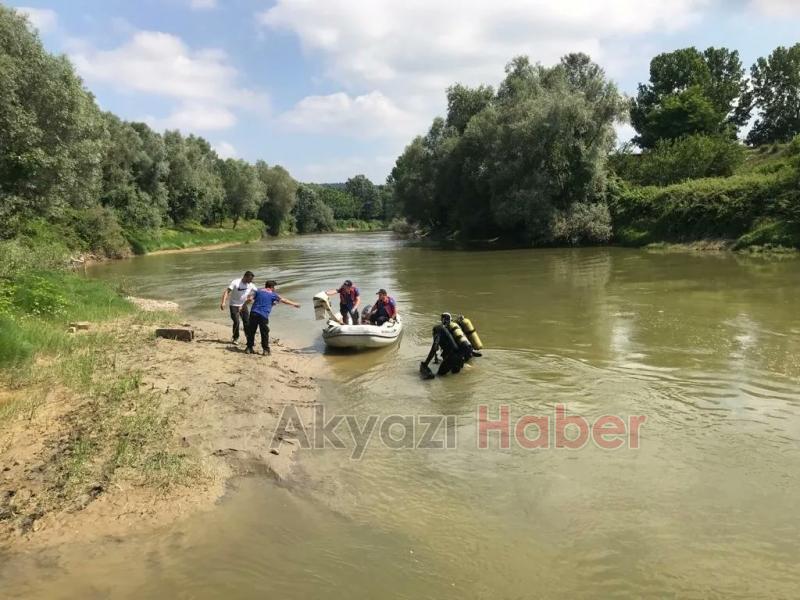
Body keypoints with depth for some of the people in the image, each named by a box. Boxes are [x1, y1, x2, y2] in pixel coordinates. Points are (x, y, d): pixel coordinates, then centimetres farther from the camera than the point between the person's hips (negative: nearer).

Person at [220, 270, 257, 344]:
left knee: (247, 322, 0)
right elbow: (227, 291, -23)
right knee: (236, 322, -9)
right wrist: (223, 302, -34)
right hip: (234, 305, -4)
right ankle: (235, 338, 13)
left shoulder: (251, 285, -6)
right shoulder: (235, 283, -20)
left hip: (243, 305, 4)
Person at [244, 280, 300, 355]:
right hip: (263, 315, -3)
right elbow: (284, 300, 12)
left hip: (253, 313, 3)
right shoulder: (272, 294, 6)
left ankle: (249, 348, 15)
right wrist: (294, 304, 21)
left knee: (251, 331, 11)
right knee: (264, 333, 6)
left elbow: (250, 299, 5)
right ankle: (266, 350, 10)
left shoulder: (258, 291, 14)